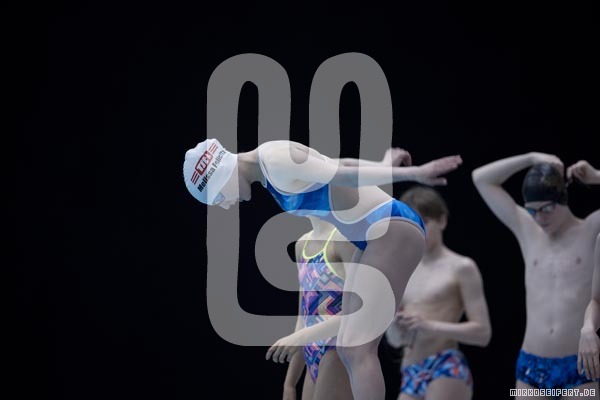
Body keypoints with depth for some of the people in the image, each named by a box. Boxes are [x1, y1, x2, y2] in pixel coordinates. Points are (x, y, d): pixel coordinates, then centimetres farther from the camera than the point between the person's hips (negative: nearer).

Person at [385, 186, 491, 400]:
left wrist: (430, 326, -17)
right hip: (411, 376, 7)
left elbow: (483, 332, -6)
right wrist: (396, 328, -5)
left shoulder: (461, 268, 0)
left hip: (448, 371, -7)